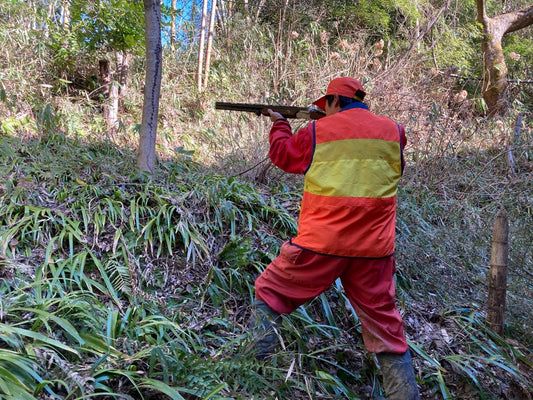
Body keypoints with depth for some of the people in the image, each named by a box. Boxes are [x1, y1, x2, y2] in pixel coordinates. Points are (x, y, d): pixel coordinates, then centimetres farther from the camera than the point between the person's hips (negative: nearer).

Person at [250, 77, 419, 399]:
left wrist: (280, 124, 36)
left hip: (320, 243, -3)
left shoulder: (318, 131, -2)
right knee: (385, 326, 17)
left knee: (269, 293, 18)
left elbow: (282, 155, 15)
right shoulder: (394, 131, 5)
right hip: (374, 249, 3)